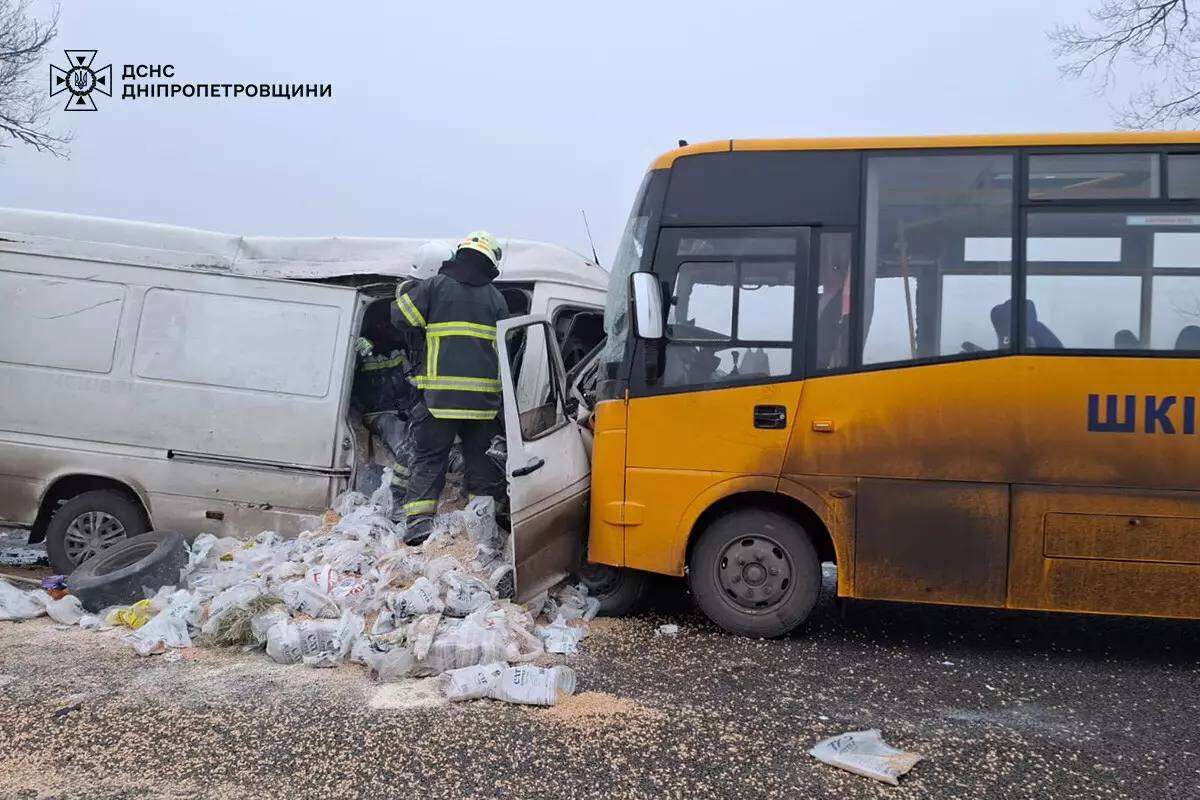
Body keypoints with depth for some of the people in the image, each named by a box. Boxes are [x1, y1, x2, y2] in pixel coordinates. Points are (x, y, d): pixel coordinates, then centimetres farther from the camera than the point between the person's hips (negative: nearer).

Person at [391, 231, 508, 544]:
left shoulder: (436, 285, 2)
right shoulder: (496, 298, 12)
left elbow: (401, 316, 2)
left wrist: (407, 289, 21)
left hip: (440, 394, -2)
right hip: (484, 394, 2)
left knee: (428, 457, 3)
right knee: (481, 457, 16)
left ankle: (419, 519, -9)